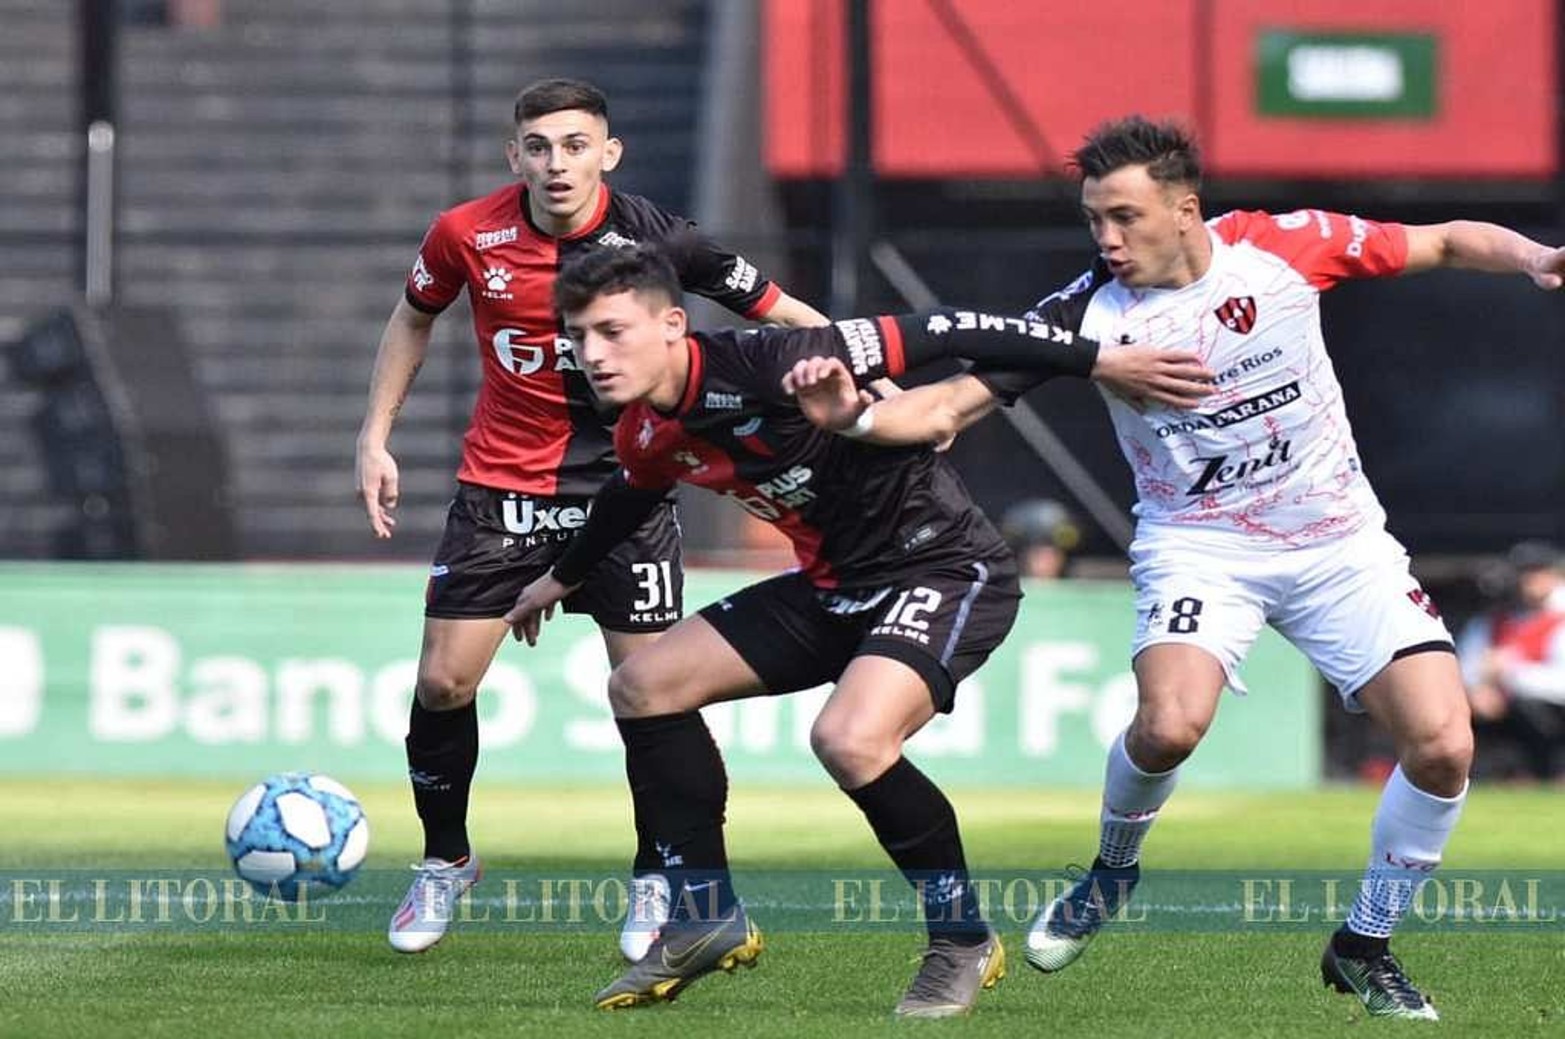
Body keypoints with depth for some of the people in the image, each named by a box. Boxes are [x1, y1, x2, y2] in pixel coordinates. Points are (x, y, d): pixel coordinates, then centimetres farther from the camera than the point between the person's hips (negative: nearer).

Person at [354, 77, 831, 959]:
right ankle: (445, 863, 21)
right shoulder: (467, 236, -9)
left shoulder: (653, 238, -15)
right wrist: (376, 438, 8)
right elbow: (414, 318, 12)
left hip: (623, 481, -2)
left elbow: (784, 318, -10)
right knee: (443, 683, -3)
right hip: (501, 482, 2)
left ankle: (656, 881, 17)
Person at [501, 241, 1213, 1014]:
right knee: (643, 684, 7)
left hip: (946, 570, -9)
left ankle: (963, 941, -11)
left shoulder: (769, 368, -27)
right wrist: (561, 579, 41)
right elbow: (628, 500, 24)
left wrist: (1103, 362, -26)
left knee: (848, 739, -32)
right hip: (834, 587, 9)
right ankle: (707, 920, 17)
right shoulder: (645, 436, -2)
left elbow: (941, 336, -25)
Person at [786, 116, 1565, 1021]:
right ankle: (1113, 872, 5)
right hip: (1201, 546, -1)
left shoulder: (1284, 245, -10)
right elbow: (951, 405, -14)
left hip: (1340, 540, 1)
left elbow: (1444, 242, 2)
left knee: (1443, 746, -12)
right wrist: (856, 415, -32)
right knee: (1170, 723, -29)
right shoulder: (1089, 312, -12)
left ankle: (1365, 946, 12)